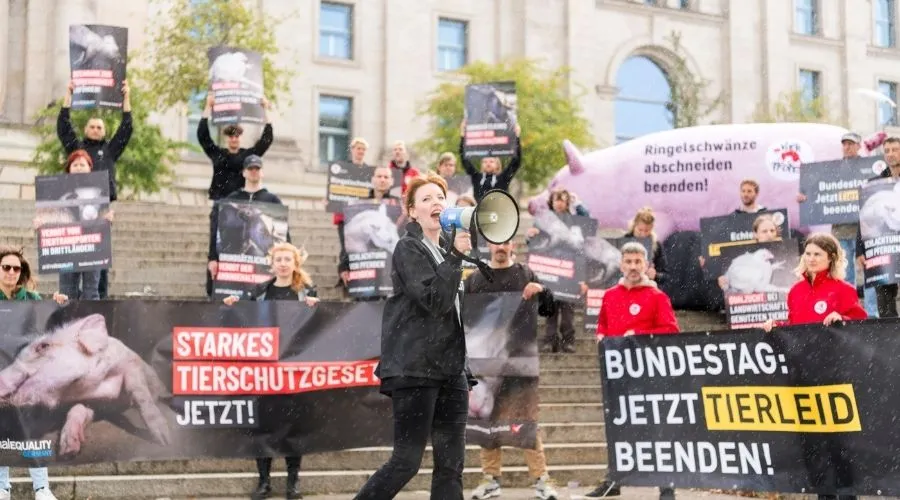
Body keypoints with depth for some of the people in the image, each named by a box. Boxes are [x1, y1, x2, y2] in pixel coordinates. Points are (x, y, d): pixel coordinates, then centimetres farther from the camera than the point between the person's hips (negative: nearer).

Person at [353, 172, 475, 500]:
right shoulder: (409, 249, -6)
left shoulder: (446, 248, 17)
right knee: (407, 461, -7)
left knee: (451, 464, 3)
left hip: (450, 368, 7)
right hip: (414, 370, -7)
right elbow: (433, 301, -18)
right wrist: (455, 256, -21)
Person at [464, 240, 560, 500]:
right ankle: (491, 478, 11)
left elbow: (547, 311, 5)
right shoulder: (474, 279, 10)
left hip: (519, 357, -2)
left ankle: (541, 478, 1)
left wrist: (542, 291, -15)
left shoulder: (525, 275, 7)